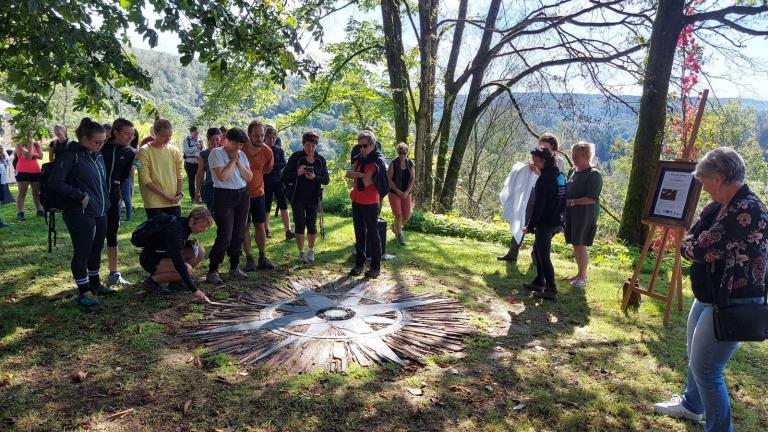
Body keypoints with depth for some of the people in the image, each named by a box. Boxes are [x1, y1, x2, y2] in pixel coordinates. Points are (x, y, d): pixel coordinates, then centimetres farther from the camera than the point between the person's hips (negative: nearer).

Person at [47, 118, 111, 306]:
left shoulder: (98, 156, 11)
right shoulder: (70, 155, -11)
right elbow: (54, 182, -15)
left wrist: (105, 202, 15)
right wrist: (80, 195, -15)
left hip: (101, 212, 7)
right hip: (80, 215, -7)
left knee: (96, 249, 17)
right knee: (82, 252, 2)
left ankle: (94, 282, 33)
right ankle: (83, 290, 13)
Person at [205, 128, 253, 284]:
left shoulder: (241, 154, 11)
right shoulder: (216, 153, -7)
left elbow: (249, 177, 6)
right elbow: (222, 176, -18)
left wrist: (238, 162, -5)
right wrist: (232, 160, -10)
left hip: (242, 195, 6)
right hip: (224, 196, -6)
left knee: (239, 235, 9)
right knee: (224, 236, -11)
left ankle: (234, 267, 22)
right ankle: (212, 271, 0)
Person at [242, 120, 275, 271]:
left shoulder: (267, 151, -9)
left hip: (258, 193, 3)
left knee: (260, 225, 7)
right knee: (245, 226, 5)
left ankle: (262, 258, 16)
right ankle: (249, 258, 12)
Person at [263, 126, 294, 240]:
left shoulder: (279, 150, 5)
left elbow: (283, 164, -6)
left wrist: (271, 165, -18)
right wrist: (276, 165, -16)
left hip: (279, 181, 2)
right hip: (266, 182, -1)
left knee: (283, 205, -5)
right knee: (266, 207, 5)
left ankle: (288, 231, -6)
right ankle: (266, 230, 21)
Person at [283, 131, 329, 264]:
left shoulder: (321, 160, 2)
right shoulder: (296, 157, -4)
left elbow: (326, 179, 0)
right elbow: (285, 175, -5)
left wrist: (315, 177, -18)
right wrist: (297, 173, -23)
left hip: (313, 198, 2)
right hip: (297, 198, -1)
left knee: (312, 224, 6)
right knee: (299, 224, 2)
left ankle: (311, 251, 23)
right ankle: (301, 252, 13)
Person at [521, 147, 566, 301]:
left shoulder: (544, 178, -17)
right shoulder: (561, 176, 10)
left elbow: (538, 205, -19)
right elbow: (563, 200, 14)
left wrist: (530, 226, -13)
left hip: (545, 223, -9)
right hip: (557, 222, 9)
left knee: (543, 255, -3)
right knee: (538, 249, 22)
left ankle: (551, 290, -1)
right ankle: (539, 282, 29)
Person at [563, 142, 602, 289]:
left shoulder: (594, 174, -12)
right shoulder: (573, 171, 11)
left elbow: (592, 199, -19)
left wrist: (572, 202, -21)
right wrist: (564, 200, 6)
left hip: (585, 215, -7)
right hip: (571, 213, 7)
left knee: (580, 245, -2)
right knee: (575, 245, 12)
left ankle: (583, 276, 12)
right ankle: (580, 274, 26)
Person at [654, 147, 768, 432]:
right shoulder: (721, 207, 4)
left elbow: (701, 250, -27)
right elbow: (692, 235, 10)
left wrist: (686, 243, -7)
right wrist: (692, 242, -10)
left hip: (732, 304, -10)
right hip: (709, 296, 10)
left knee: (705, 369, -2)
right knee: (695, 356, 26)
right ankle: (692, 405, 47)